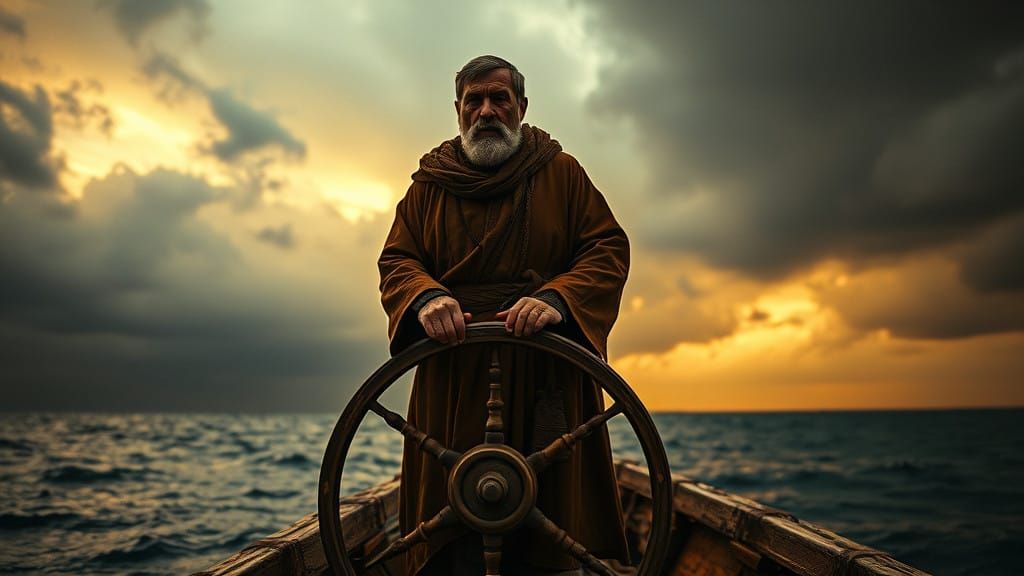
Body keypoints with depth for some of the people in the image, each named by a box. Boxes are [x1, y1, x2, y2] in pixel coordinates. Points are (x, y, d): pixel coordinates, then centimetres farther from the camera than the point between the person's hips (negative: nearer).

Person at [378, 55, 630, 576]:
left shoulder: (562, 173, 11)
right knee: (452, 525, 1)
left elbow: (610, 249, 3)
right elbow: (396, 260, 10)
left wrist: (556, 298, -17)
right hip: (453, 374, 1)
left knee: (552, 516, 0)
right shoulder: (429, 183, 16)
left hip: (547, 376, -1)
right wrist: (426, 298, -14)